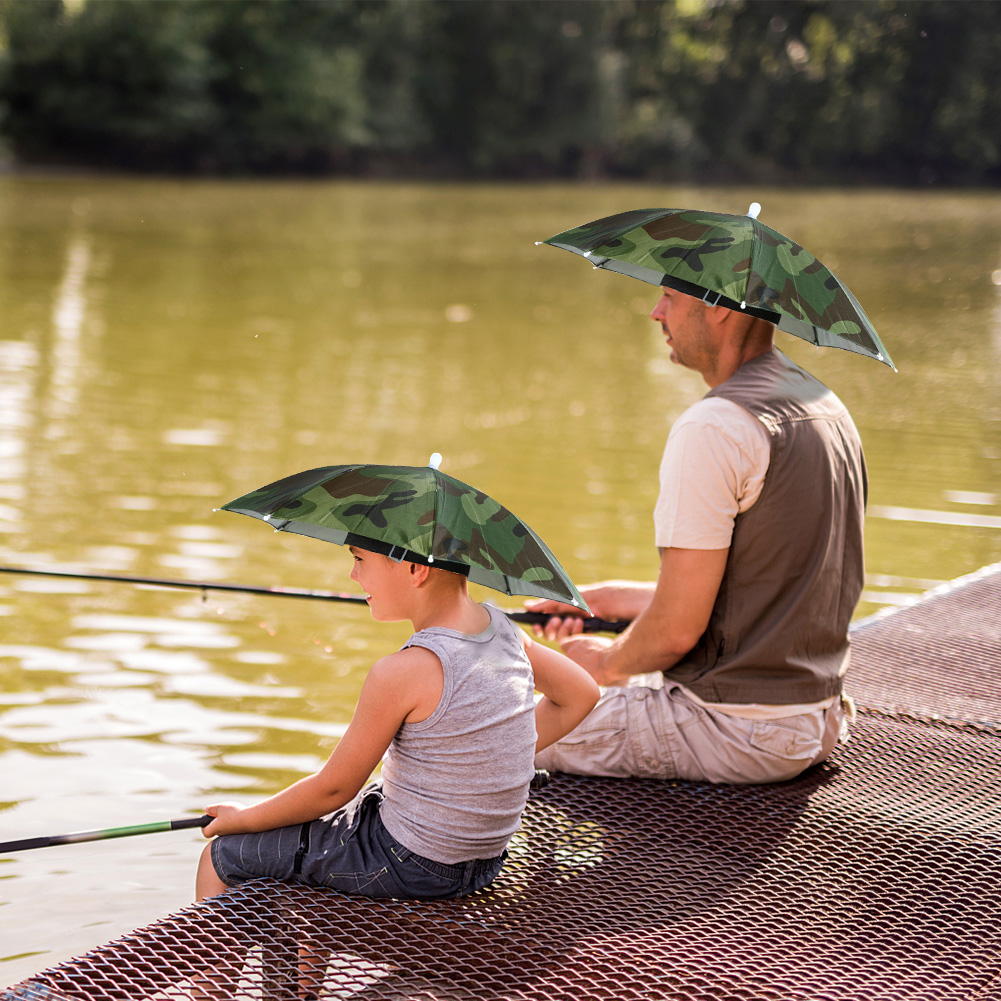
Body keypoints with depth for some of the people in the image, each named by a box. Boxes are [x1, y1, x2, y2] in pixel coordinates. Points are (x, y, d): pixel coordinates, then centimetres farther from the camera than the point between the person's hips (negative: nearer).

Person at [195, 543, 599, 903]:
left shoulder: (401, 673, -25)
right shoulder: (501, 630, -4)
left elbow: (332, 789, -15)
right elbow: (581, 694, 11)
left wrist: (244, 819, 1)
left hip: (407, 865, -8)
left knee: (219, 856, 9)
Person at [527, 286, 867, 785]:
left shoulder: (713, 427, -22)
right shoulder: (825, 405, 9)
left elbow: (676, 629, -21)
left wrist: (609, 664, 0)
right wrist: (606, 599, 19)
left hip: (737, 734, -9)